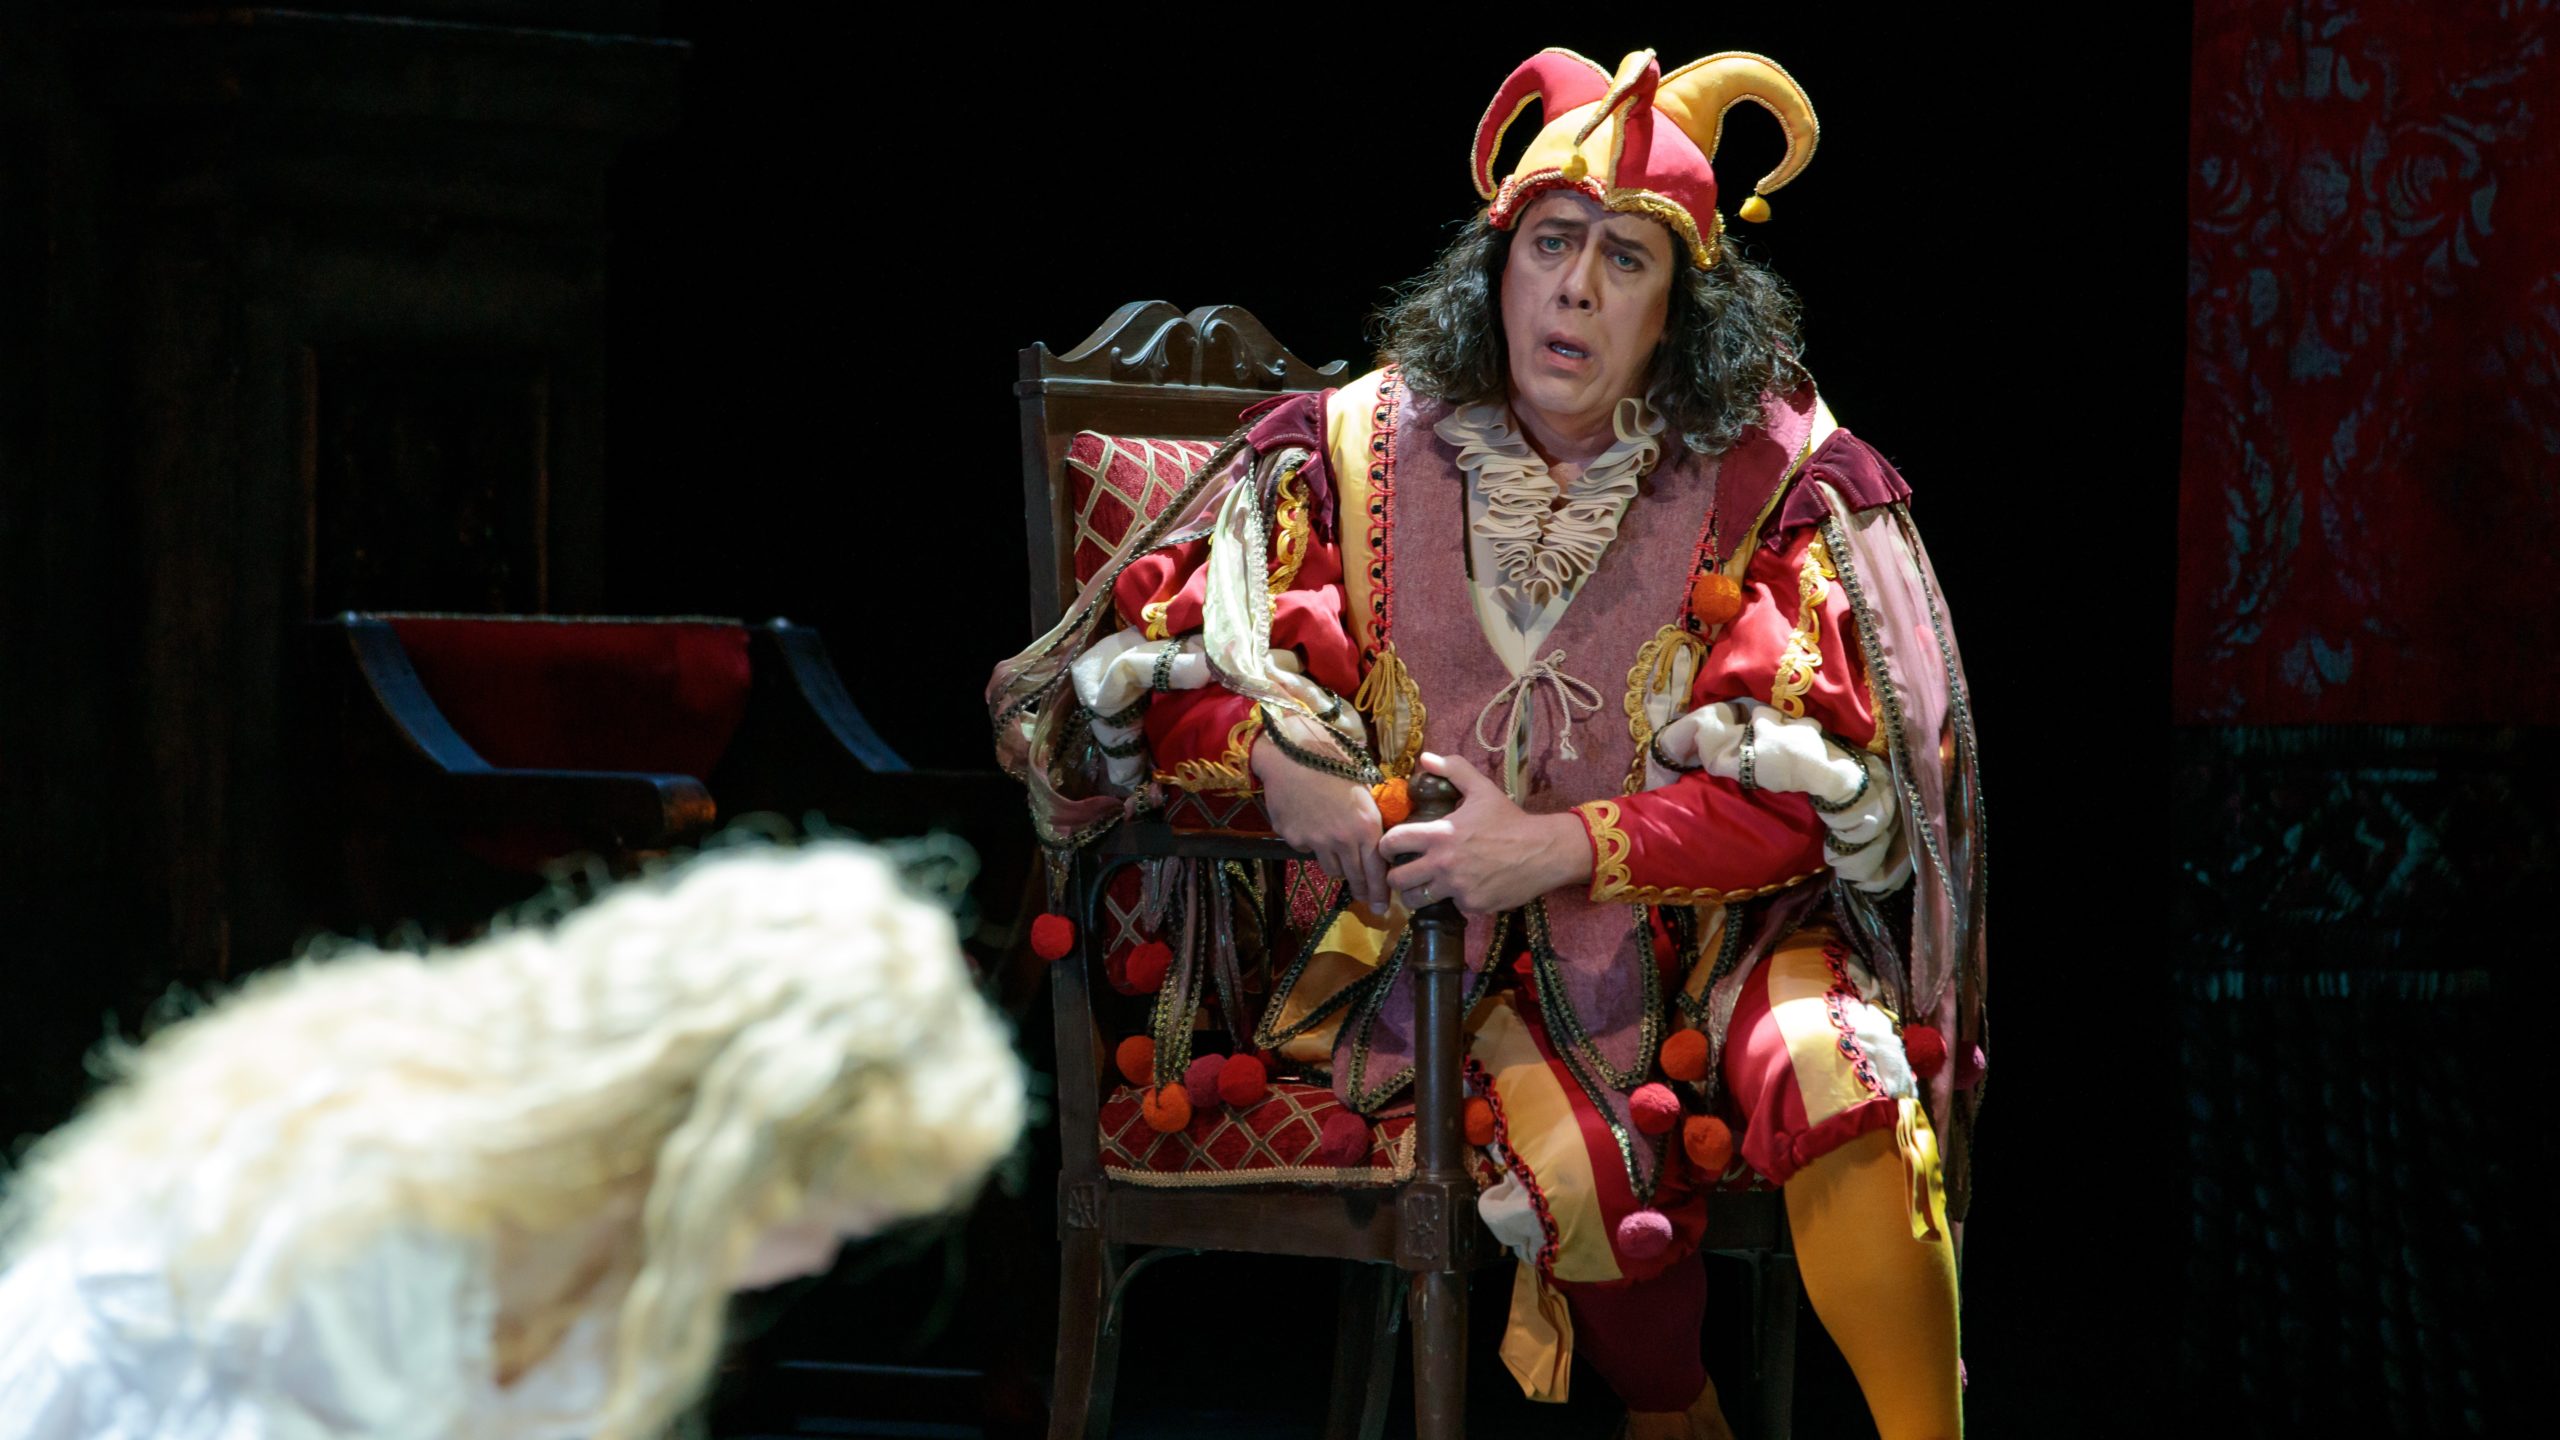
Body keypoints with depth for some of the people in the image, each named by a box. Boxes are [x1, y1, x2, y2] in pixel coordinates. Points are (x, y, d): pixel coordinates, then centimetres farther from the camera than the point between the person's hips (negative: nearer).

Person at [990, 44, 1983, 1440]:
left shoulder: (1771, 478, -5)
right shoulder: (1363, 449, 0)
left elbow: (1810, 789, -8)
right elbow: (1143, 656, 5)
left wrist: (1564, 845, -19)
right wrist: (1276, 756, -17)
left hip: (1715, 912, -1)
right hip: (1462, 944, 1)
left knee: (1835, 1079, -32)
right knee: (1571, 1164, -28)